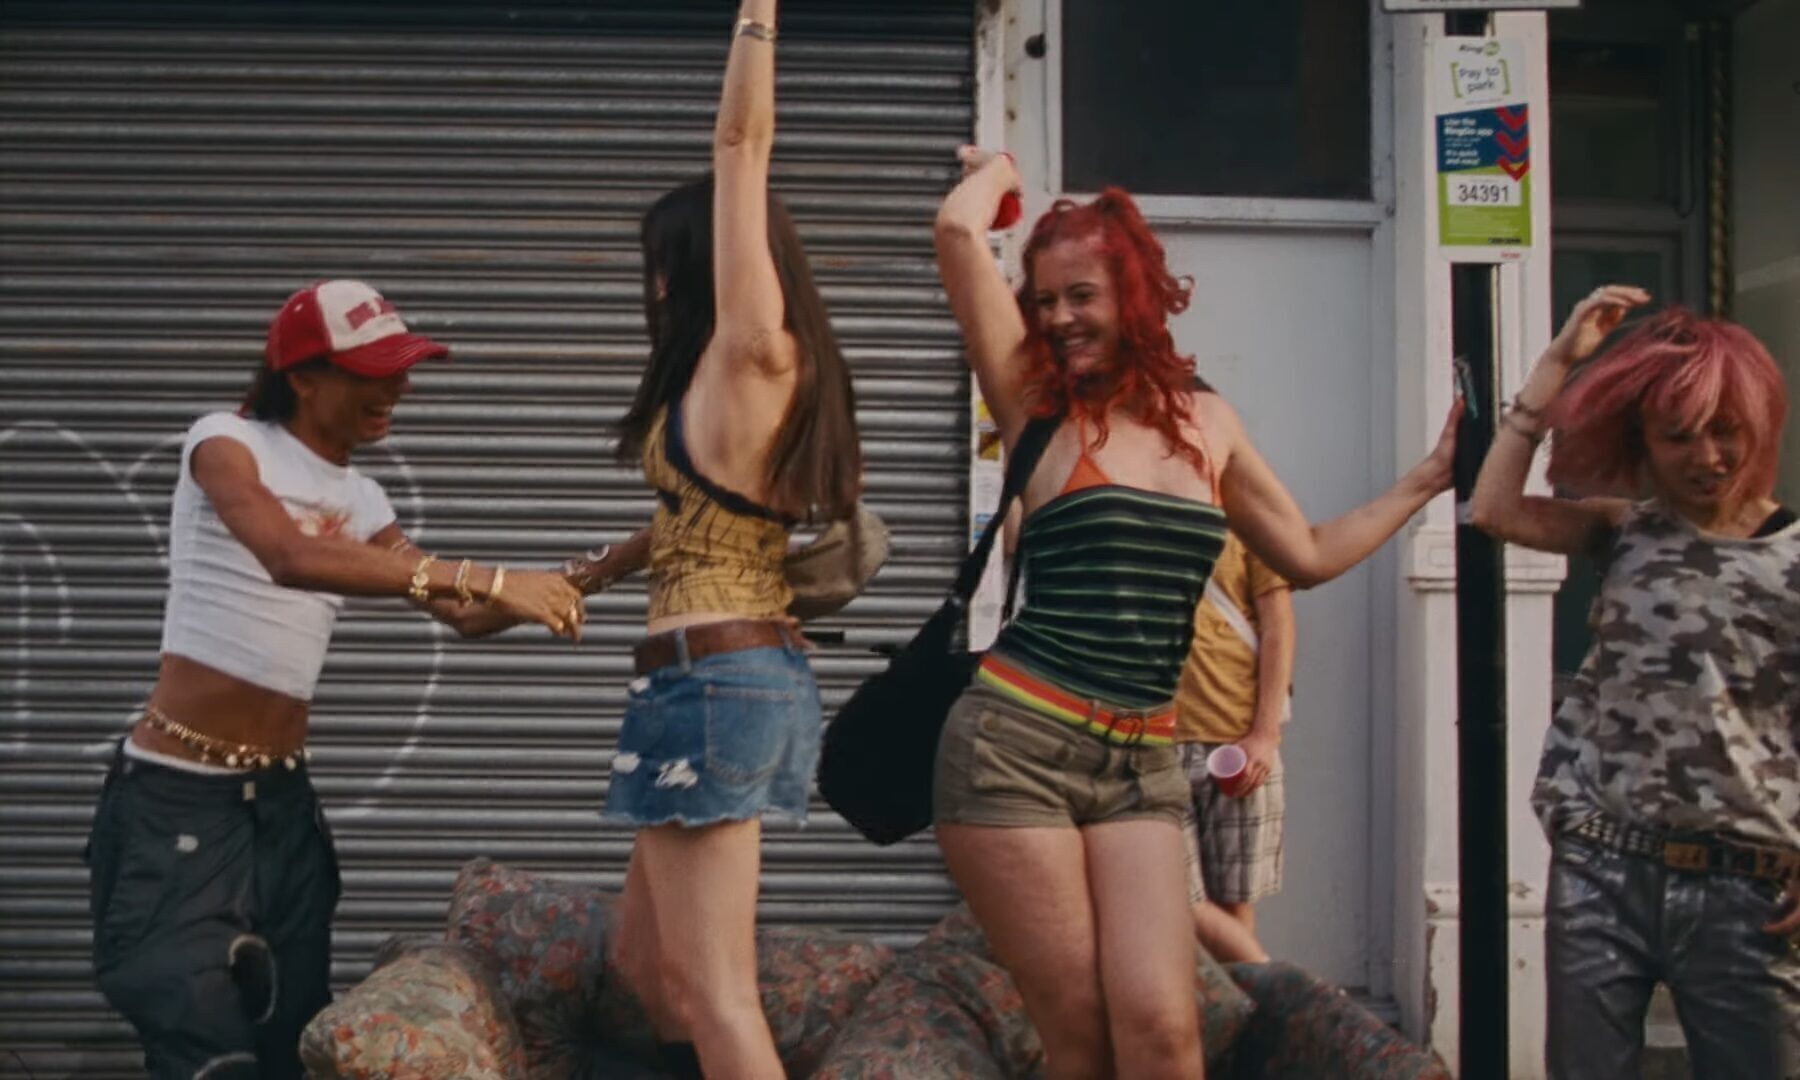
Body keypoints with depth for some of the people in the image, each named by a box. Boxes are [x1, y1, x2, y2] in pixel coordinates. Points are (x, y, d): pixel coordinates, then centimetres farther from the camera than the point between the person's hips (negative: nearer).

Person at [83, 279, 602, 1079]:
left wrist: (562, 587, -6)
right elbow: (291, 558, -30)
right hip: (178, 797, -6)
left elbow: (462, 615, 12)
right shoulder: (226, 442, -10)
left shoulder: (361, 500, 9)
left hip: (282, 797, 7)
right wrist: (488, 578, -36)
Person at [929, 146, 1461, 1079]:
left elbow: (1309, 556, 24)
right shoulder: (1039, 403, 0)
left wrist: (1429, 478, 25)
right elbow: (959, 232, -12)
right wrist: (996, 172, 8)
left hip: (1140, 763, 3)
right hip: (1016, 742, -3)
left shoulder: (1207, 423, 12)